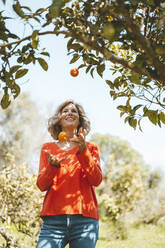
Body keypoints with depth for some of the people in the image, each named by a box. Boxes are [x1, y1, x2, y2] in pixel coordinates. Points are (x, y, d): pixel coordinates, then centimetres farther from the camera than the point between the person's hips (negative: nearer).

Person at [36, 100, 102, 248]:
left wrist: (83, 151, -12)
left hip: (85, 219, 0)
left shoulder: (91, 148, 13)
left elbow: (96, 180, -1)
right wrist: (53, 165, -13)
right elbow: (42, 185, 7)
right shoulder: (48, 148, 15)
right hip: (54, 218, 0)